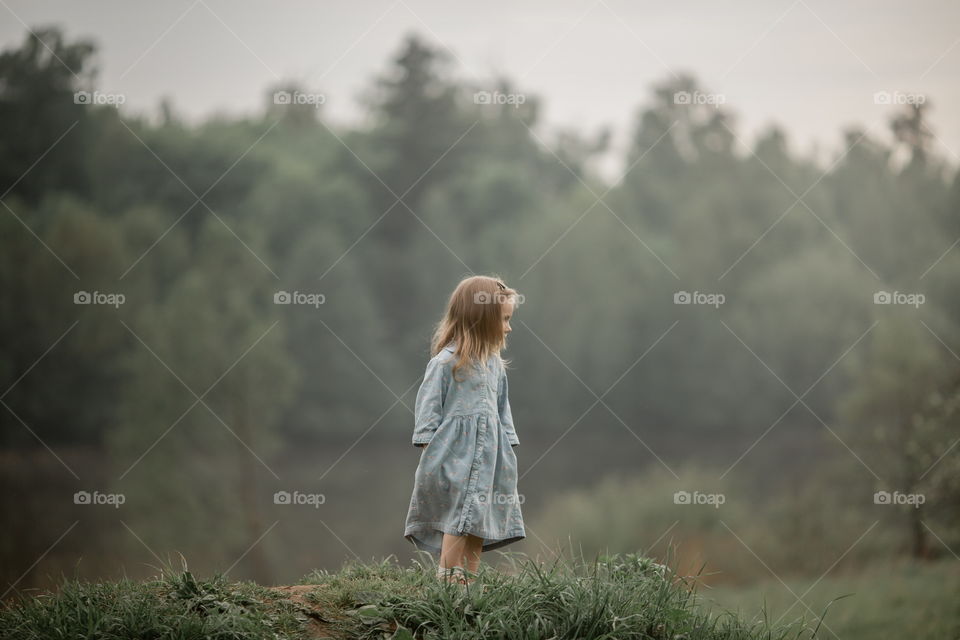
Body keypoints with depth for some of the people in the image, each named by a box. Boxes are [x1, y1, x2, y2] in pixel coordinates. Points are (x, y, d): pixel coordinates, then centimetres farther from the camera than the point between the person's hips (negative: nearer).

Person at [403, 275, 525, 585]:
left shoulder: (494, 363, 13)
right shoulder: (445, 362, -11)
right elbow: (428, 406, -9)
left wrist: (507, 448, 17)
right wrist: (429, 449, -11)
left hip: (488, 454, 8)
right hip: (456, 452, -8)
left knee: (480, 518, 7)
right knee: (462, 513, -14)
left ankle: (470, 578, 11)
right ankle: (448, 579, -12)